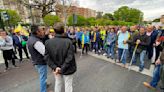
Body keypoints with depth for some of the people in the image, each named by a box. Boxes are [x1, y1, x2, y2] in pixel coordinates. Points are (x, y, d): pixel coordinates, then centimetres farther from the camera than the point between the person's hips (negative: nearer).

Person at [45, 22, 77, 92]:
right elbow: (70, 58, -24)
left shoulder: (48, 42, -11)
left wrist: (54, 67, -11)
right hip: (67, 69, -3)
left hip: (56, 68, 4)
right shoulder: (68, 41, -23)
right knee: (68, 86, 18)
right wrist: (62, 69, -17)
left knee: (58, 84, 27)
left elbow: (47, 57, -11)